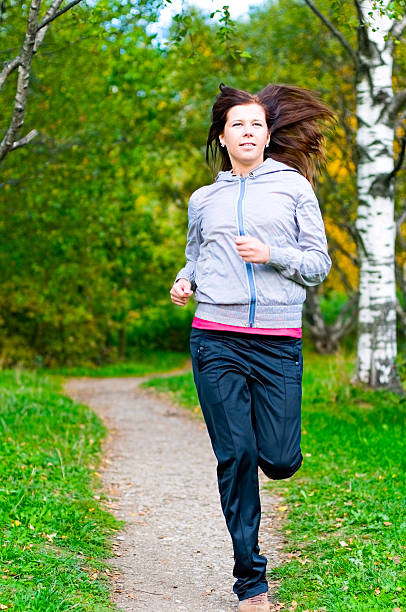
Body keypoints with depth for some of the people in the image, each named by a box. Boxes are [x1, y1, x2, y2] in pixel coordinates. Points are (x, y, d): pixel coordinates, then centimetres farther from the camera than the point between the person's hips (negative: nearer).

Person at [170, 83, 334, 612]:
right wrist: (184, 282, 5)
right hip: (217, 341, 1)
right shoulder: (204, 200, 15)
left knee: (280, 460, -4)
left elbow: (319, 264, 7)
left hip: (279, 343, -1)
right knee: (235, 457, -4)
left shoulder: (294, 186, 9)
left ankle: (269, 434, 36)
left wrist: (271, 255, -10)